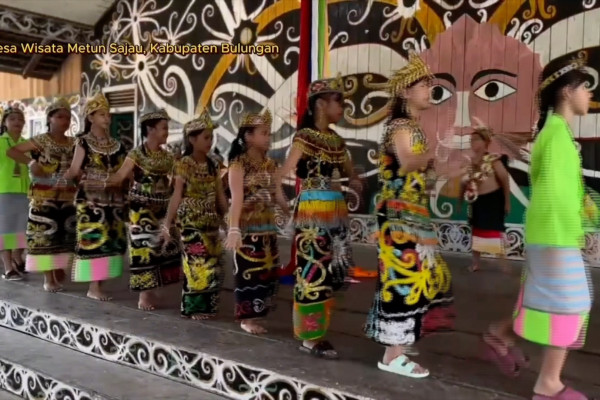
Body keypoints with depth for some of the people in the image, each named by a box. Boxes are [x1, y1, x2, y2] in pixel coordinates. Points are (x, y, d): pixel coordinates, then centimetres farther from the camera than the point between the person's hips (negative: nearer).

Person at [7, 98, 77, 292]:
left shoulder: (73, 143, 9)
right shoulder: (41, 141, -4)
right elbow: (11, 151, -5)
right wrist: (31, 162, -17)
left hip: (67, 197, 5)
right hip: (44, 197, -4)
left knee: (65, 235, 9)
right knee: (45, 234, -4)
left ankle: (59, 270, 25)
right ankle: (48, 277, 2)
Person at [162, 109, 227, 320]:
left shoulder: (212, 165, 9)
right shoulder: (184, 164, -9)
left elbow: (220, 195, 11)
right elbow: (177, 195, -14)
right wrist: (167, 222, -19)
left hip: (211, 222, 6)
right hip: (191, 222, -6)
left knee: (214, 266, 8)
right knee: (197, 263, -6)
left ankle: (207, 306, 21)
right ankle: (192, 307, 8)